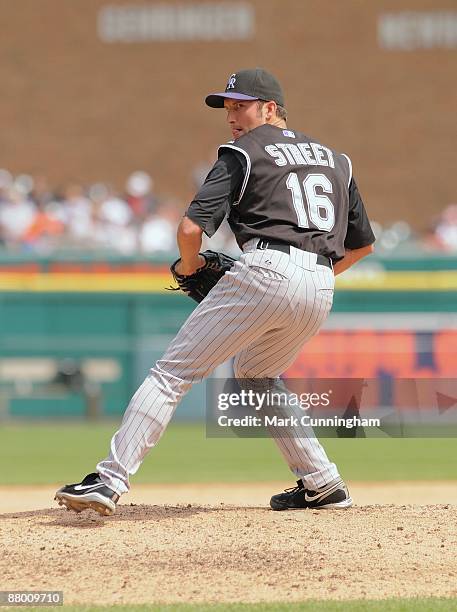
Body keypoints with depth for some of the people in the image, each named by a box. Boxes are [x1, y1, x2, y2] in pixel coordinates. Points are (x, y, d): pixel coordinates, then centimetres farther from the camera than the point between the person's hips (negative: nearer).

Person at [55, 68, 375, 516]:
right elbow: (363, 243, 27)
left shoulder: (244, 153, 7)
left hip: (265, 271, -6)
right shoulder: (335, 160, 25)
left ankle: (111, 479, -15)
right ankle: (322, 484, 24)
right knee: (255, 376, 30)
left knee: (173, 372, -4)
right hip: (321, 289, 7)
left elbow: (191, 227, -4)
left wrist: (188, 265, 14)